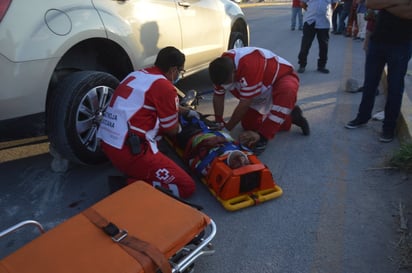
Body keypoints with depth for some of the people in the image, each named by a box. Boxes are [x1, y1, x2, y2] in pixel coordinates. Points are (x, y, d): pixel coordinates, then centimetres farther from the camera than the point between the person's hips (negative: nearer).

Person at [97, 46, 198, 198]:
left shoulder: (137, 75, 13)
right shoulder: (164, 87, -11)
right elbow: (172, 130, 2)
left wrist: (187, 111, 40)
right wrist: (179, 128, 24)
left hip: (108, 144, 9)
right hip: (130, 152, -9)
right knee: (186, 187, -1)